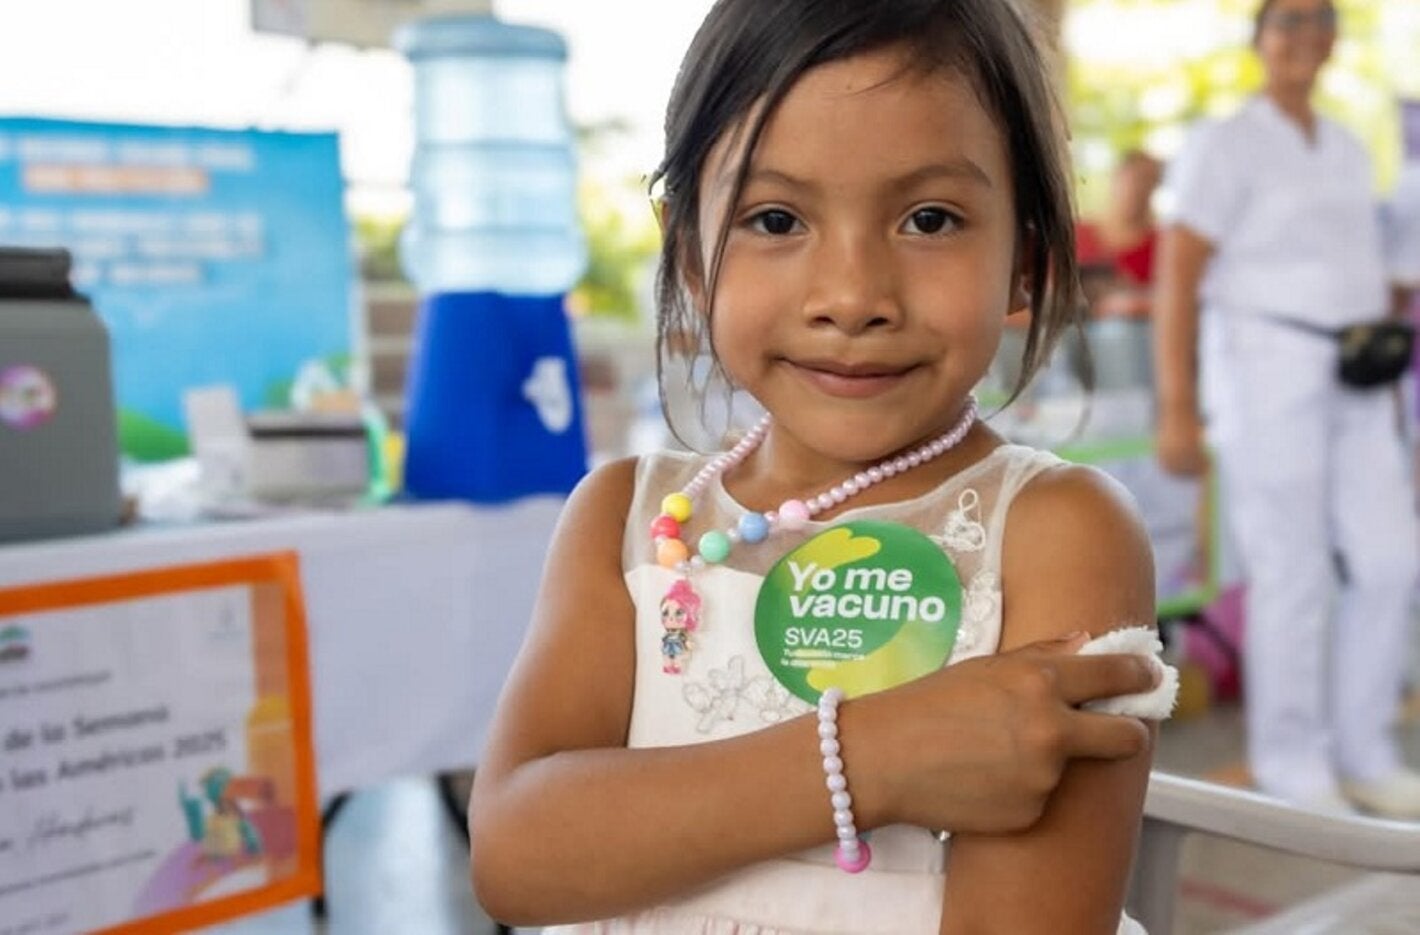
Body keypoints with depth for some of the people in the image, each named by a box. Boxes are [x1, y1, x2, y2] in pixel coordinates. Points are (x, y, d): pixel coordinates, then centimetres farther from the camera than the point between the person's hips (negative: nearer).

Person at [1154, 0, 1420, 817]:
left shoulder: (1348, 152, 17)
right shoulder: (1224, 145, -4)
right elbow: (1177, 281, -10)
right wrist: (1177, 412, -16)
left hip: (1352, 380, 6)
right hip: (1261, 361, -6)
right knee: (1293, 573, -4)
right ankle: (1291, 764, 11)